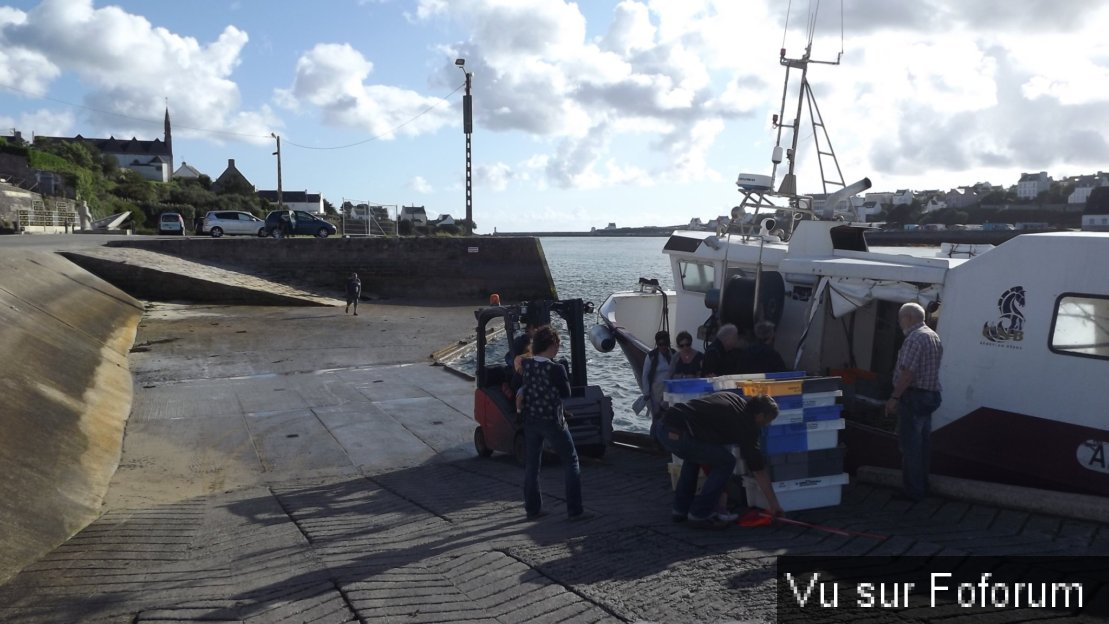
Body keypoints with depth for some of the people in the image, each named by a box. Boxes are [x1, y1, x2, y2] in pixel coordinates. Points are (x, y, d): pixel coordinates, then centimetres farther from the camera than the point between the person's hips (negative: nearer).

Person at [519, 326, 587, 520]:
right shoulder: (556, 369, -20)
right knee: (571, 463, 8)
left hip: (530, 421, 5)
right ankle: (574, 510, 7)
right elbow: (566, 393, -9)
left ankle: (533, 508, 21)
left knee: (531, 465, 15)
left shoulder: (525, 364, -4)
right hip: (553, 422, -5)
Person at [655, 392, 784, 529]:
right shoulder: (745, 424, 4)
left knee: (693, 456, 34)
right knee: (726, 463, 8)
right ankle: (699, 515, 9)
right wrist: (774, 504, 16)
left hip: (663, 428, 8)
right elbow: (758, 469, 8)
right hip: (680, 434, -8)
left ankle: (680, 510, 33)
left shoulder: (733, 398, 24)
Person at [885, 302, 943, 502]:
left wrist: (894, 397, -19)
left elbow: (907, 373, -24)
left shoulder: (914, 338, -17)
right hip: (931, 395, 10)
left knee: (910, 444, -4)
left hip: (913, 396, -10)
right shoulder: (935, 337, 16)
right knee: (923, 442, 16)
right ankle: (922, 487, 23)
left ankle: (913, 491, -1)